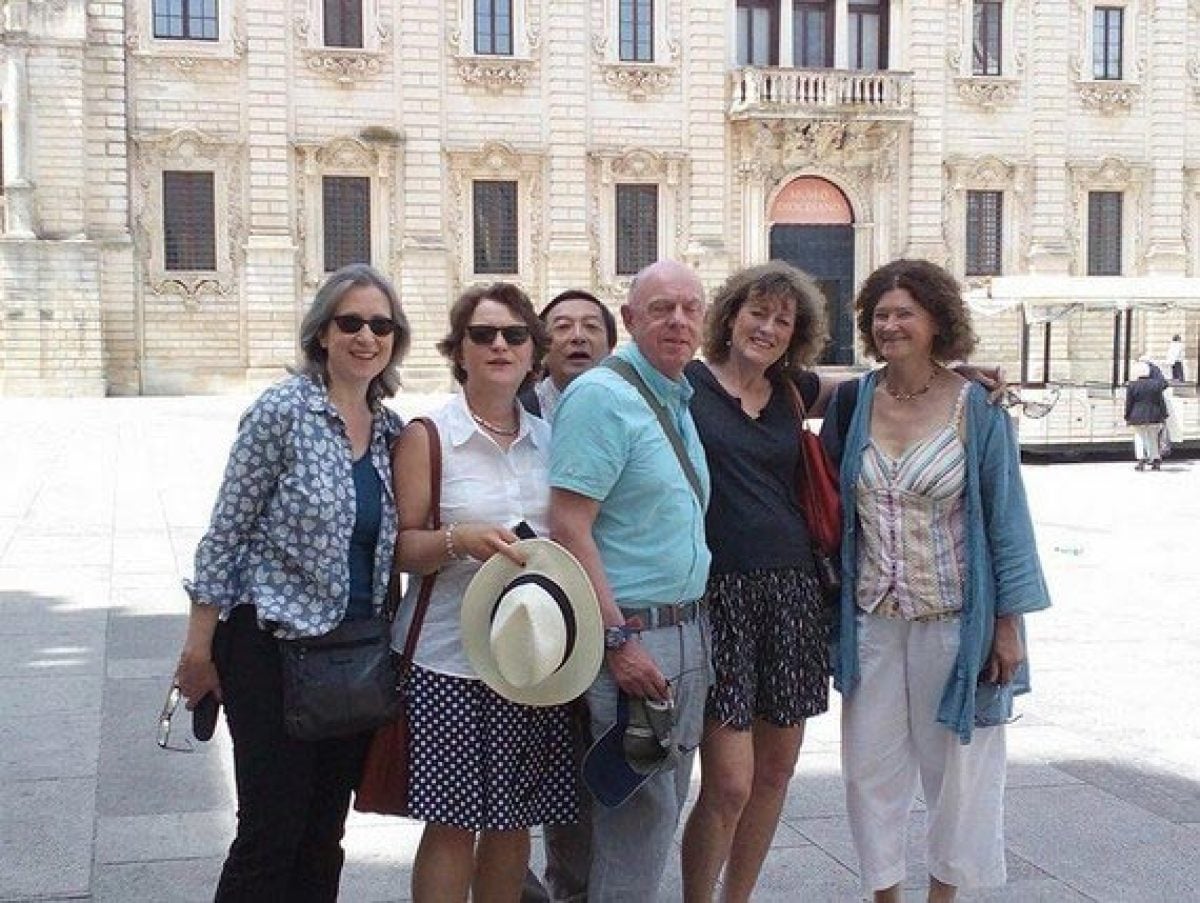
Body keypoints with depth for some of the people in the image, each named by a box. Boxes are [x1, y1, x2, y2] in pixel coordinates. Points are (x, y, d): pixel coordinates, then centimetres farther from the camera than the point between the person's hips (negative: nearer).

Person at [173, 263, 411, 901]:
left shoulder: (390, 429, 7)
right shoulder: (283, 411, -11)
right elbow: (226, 531, -9)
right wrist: (198, 646, -8)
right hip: (273, 642, -6)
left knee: (324, 835, 13)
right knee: (271, 830, -1)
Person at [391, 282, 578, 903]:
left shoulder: (547, 438, 10)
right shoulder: (428, 435, -3)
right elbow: (401, 547, -6)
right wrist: (459, 540, -24)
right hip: (449, 658, -4)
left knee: (514, 818, 11)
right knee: (453, 822, -1)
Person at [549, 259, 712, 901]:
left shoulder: (679, 401, 12)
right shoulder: (601, 397, -14)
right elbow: (568, 526, -21)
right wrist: (618, 641, -23)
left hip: (688, 630, 9)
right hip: (632, 633, -9)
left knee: (665, 804, 17)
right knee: (641, 811, -2)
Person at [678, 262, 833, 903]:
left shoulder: (793, 392, 12)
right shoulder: (685, 384, -2)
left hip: (793, 591, 6)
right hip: (719, 592, -5)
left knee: (775, 771, 11)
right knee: (729, 784, -9)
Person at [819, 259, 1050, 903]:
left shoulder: (977, 408, -7)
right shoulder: (851, 402, 1)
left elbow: (1006, 517, -4)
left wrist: (1009, 625, -7)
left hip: (953, 615, -3)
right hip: (870, 617, 3)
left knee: (957, 760, 10)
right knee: (870, 764, 9)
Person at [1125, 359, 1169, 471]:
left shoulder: (1132, 385, -8)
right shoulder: (1156, 384, -1)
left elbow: (1129, 403, -5)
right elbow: (1161, 402, 2)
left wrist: (1127, 417, 4)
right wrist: (1163, 416, 9)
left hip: (1138, 417, -2)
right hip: (1154, 416, 2)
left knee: (1140, 438, 8)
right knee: (1153, 438, 13)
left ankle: (1141, 460, -2)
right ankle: (1156, 460, 14)